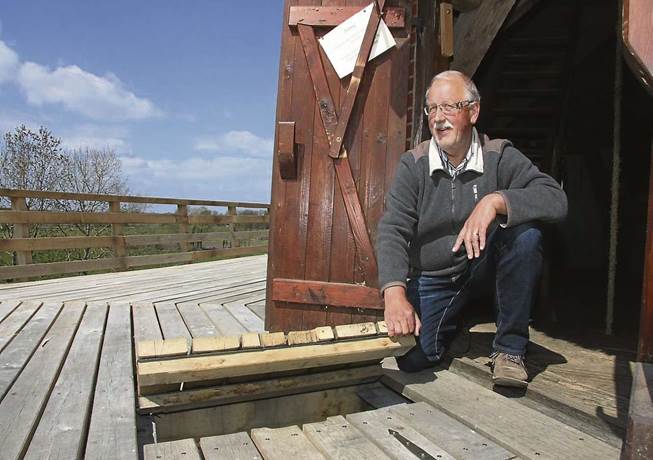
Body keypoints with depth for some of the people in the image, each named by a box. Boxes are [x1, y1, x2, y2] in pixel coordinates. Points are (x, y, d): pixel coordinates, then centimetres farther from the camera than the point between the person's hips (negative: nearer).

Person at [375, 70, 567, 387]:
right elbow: (392, 230, -20)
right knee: (412, 360, -12)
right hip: (431, 279, 0)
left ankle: (509, 348, -14)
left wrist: (495, 201, -38)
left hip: (483, 265, 0)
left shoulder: (499, 157, -9)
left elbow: (556, 200, -21)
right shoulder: (413, 165, -10)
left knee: (526, 233, -28)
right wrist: (395, 293, -35)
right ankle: (453, 321, 24)